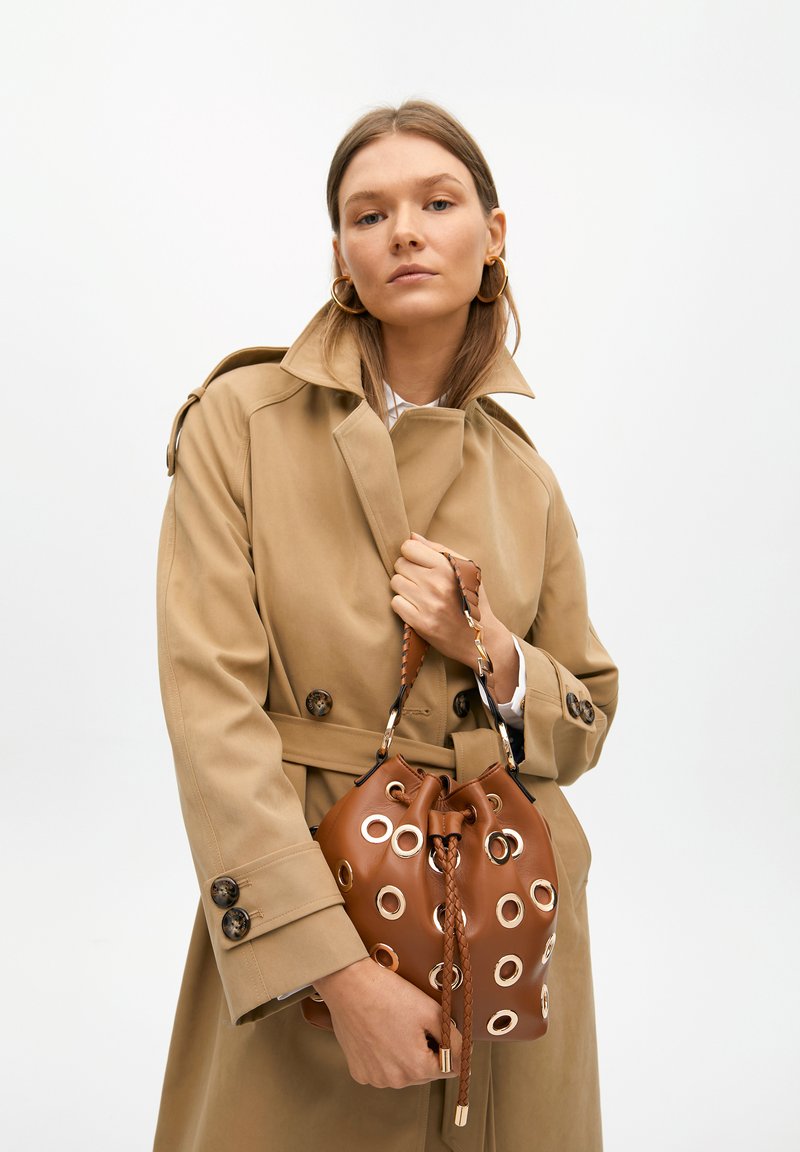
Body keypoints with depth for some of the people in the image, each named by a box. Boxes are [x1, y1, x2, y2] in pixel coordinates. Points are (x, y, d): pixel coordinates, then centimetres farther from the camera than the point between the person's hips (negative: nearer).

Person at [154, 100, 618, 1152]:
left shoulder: (525, 477, 3)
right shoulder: (243, 420, -8)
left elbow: (584, 726, 10)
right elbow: (212, 709, -15)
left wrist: (488, 651, -13)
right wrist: (342, 971, -20)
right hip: (301, 915, -3)